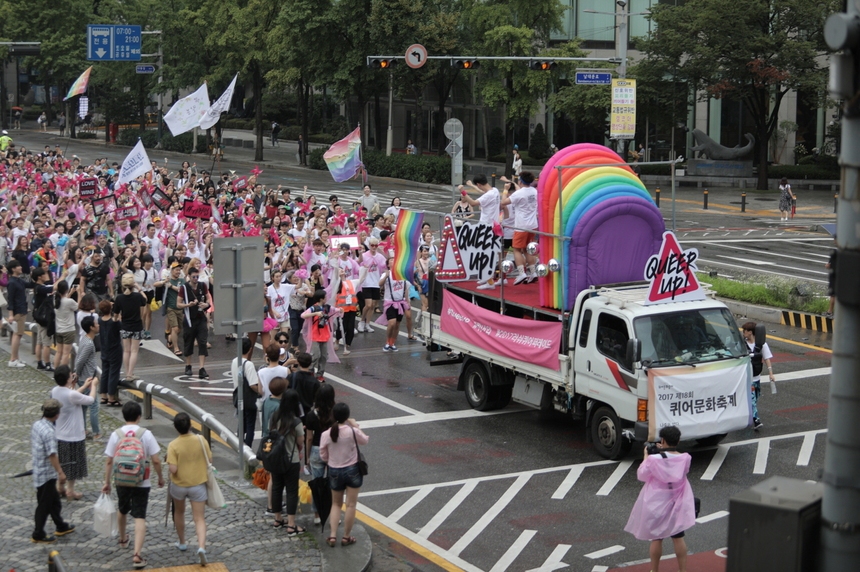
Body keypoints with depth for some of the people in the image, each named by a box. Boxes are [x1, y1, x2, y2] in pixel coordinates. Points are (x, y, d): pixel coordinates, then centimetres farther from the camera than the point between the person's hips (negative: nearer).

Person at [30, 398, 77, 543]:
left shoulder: (36, 425, 2)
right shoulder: (49, 431, -26)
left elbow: (32, 445, 15)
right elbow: (52, 455, -28)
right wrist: (61, 473, -24)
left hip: (38, 470, 9)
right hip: (46, 473, -9)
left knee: (54, 500, 22)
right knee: (44, 504, 4)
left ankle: (61, 527, 35)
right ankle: (38, 535, 13)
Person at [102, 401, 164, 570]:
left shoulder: (116, 435, -6)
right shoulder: (146, 434, -11)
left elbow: (109, 462, -2)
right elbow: (156, 460, -10)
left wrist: (107, 482, 8)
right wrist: (160, 477, 6)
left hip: (121, 481, 3)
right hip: (141, 482, -3)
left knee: (122, 511, 27)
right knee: (139, 517, -3)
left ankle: (123, 539, 50)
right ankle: (137, 554, -14)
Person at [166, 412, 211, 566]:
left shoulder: (173, 445, -18)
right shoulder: (201, 440, -11)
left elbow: (173, 469, -22)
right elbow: (209, 460, -1)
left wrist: (169, 468, 0)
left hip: (179, 485, 0)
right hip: (198, 484, 0)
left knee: (179, 512, 26)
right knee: (199, 519, 2)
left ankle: (182, 543, 40)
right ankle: (201, 547, -20)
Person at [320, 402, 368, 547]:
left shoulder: (326, 434, -13)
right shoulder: (353, 432, -18)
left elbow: (323, 456, -2)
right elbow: (365, 440, 3)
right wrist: (355, 426, 10)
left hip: (334, 471, 2)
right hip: (352, 470, -2)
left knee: (336, 504, 18)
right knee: (351, 505, 9)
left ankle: (333, 536, 12)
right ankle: (346, 537, 14)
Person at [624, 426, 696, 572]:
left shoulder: (654, 460, -21)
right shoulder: (685, 458, -13)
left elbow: (641, 476, -6)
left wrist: (646, 457, 5)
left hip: (657, 505, -3)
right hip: (677, 505, 3)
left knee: (656, 538, 10)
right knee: (678, 537, 15)